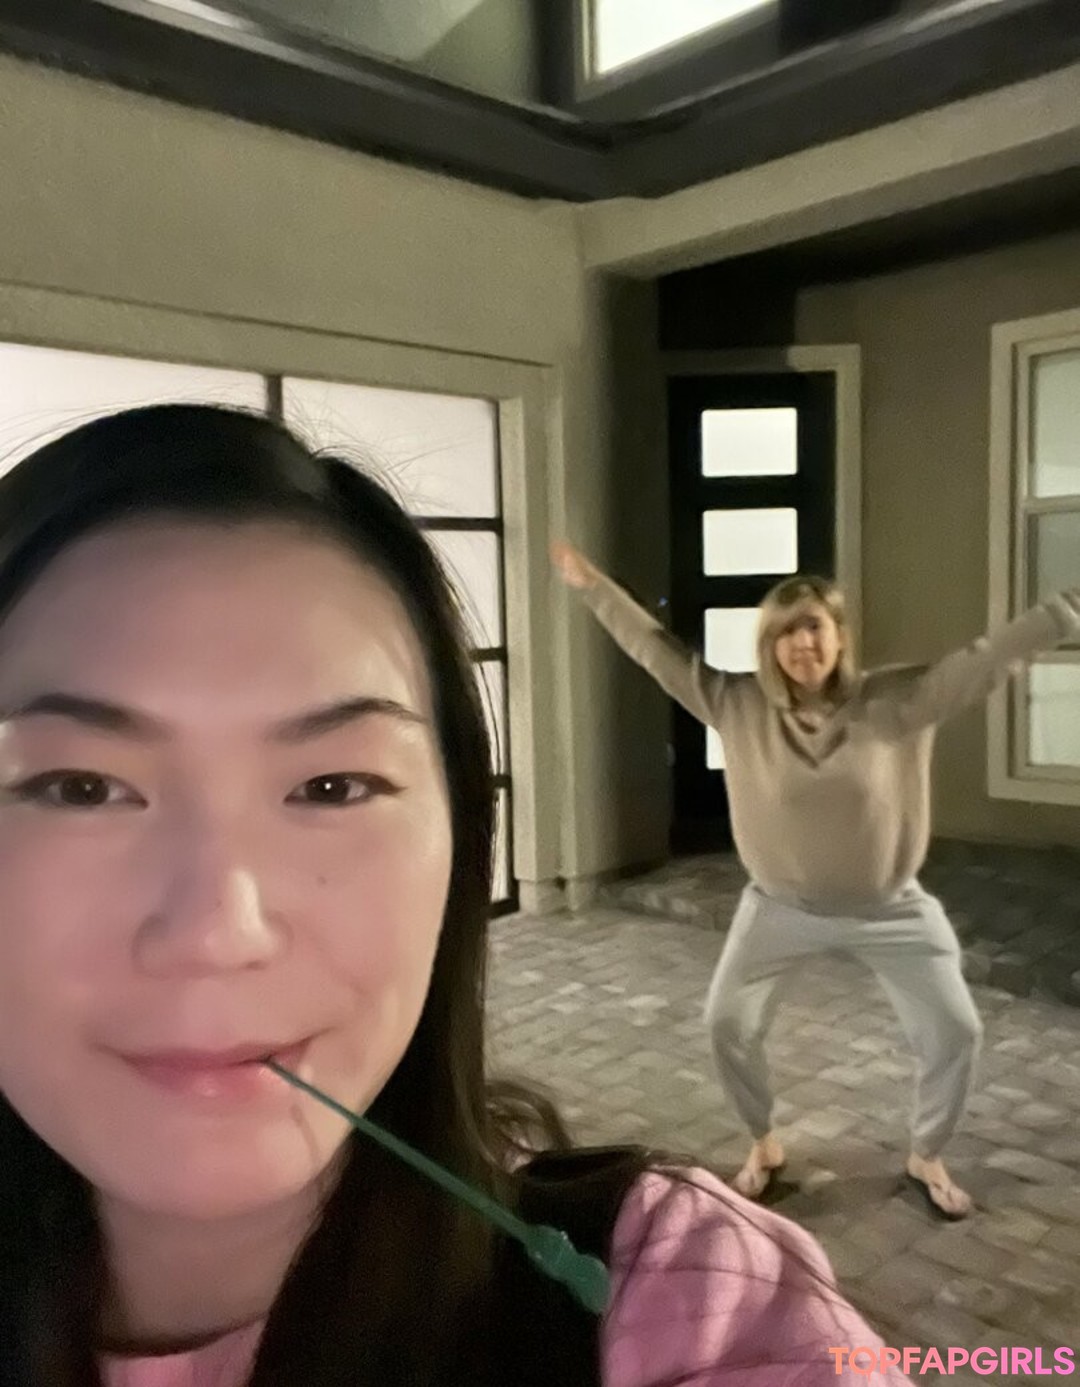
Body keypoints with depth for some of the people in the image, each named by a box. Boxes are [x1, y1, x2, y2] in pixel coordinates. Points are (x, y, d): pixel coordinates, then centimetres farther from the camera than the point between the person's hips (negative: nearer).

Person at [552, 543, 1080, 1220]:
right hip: (781, 905, 1)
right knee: (728, 1022, 5)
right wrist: (593, 586, -10)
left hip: (890, 908, -1)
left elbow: (990, 655, -21)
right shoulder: (738, 706, -15)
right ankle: (765, 1144, 33)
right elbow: (656, 650, -11)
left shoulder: (896, 701, -18)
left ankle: (928, 1157, 31)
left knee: (956, 1031, 3)